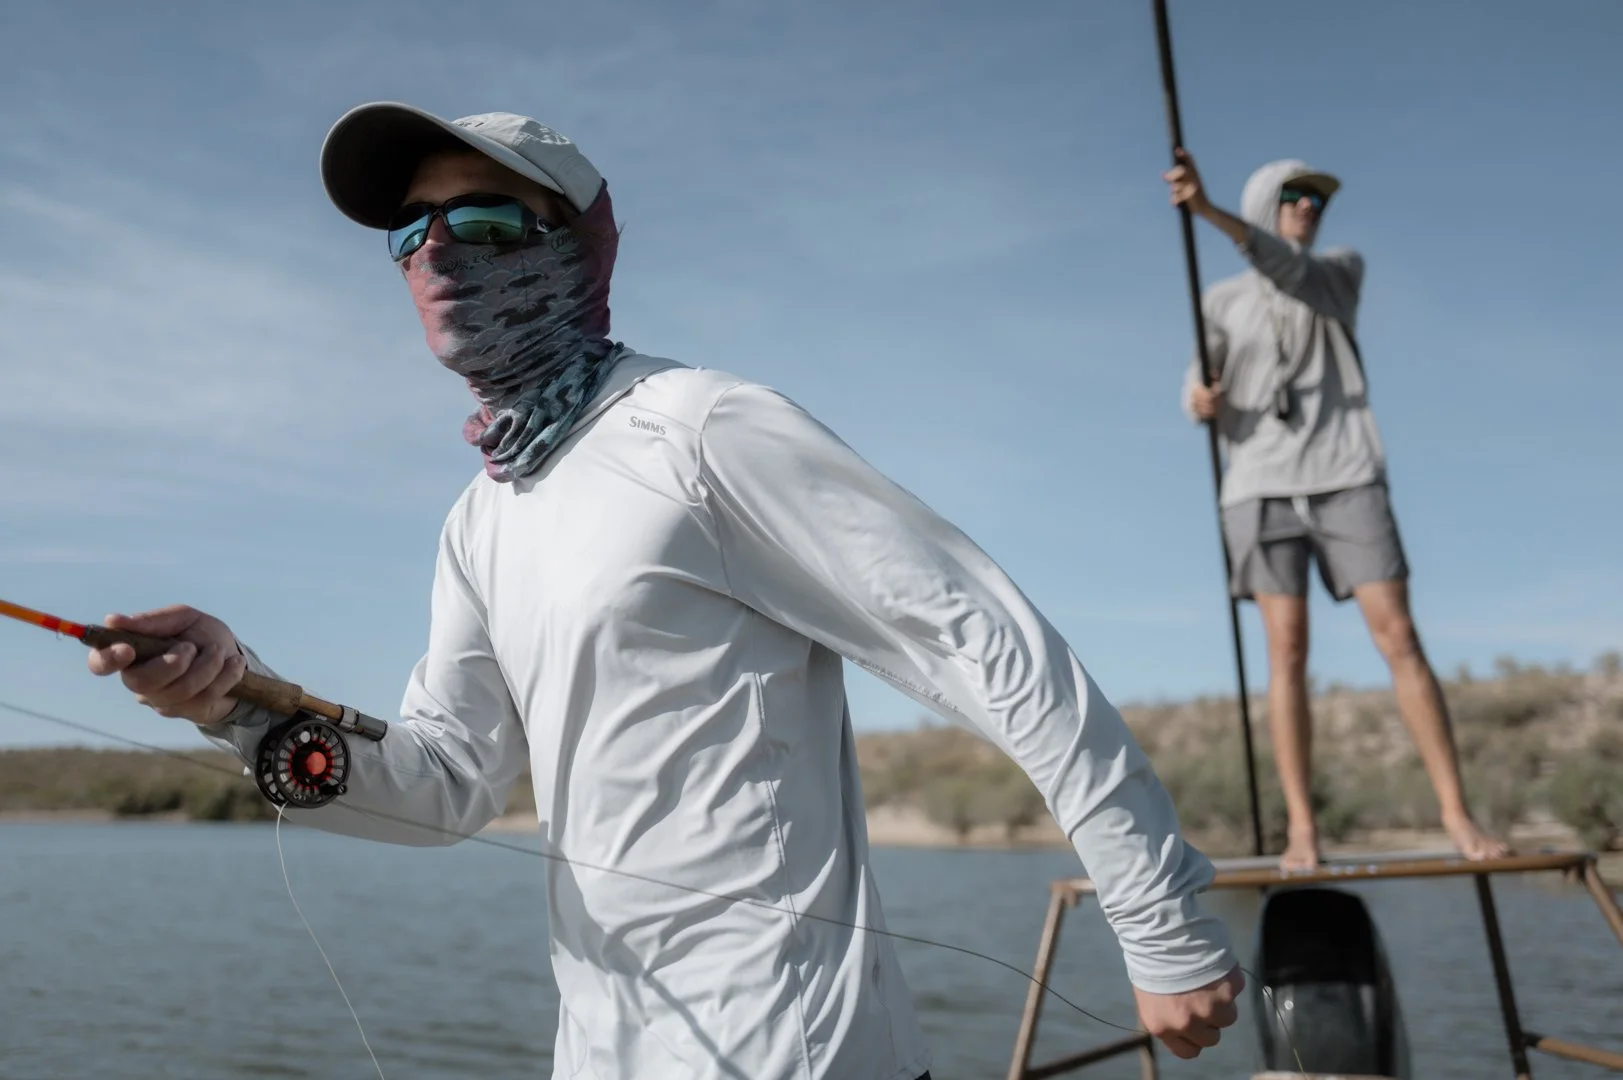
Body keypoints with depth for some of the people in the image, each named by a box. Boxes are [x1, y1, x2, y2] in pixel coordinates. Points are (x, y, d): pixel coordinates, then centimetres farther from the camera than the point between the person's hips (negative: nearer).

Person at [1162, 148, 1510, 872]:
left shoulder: (1343, 270, 12)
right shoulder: (1221, 301, 15)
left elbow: (1288, 268, -11)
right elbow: (1200, 381, 4)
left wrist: (1211, 210, -28)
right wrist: (1199, 400, -23)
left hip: (1346, 478, 0)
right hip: (1262, 485, 0)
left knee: (1399, 637, -9)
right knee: (1287, 651, -7)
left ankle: (1455, 811, -4)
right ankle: (1300, 826, -5)